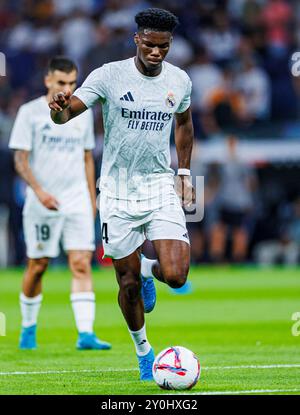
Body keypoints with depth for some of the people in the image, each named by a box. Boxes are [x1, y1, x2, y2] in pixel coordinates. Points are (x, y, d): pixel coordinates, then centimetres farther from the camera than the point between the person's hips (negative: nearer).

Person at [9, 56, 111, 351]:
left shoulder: (83, 112, 9)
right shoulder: (30, 112, -3)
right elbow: (20, 160, -7)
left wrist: (92, 199, 15)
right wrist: (39, 191, -21)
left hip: (77, 201, 3)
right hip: (41, 203, -3)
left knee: (81, 264, -9)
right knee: (37, 266, 5)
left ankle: (85, 333, -16)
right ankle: (28, 328, 24)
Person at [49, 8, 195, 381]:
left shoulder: (179, 81, 1)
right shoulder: (109, 75, -10)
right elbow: (66, 113, -17)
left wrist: (184, 174, 15)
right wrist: (59, 109, -41)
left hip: (161, 186, 2)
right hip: (118, 192, -2)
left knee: (175, 276, -15)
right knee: (128, 284, 3)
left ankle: (148, 269, 22)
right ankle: (143, 350, 28)